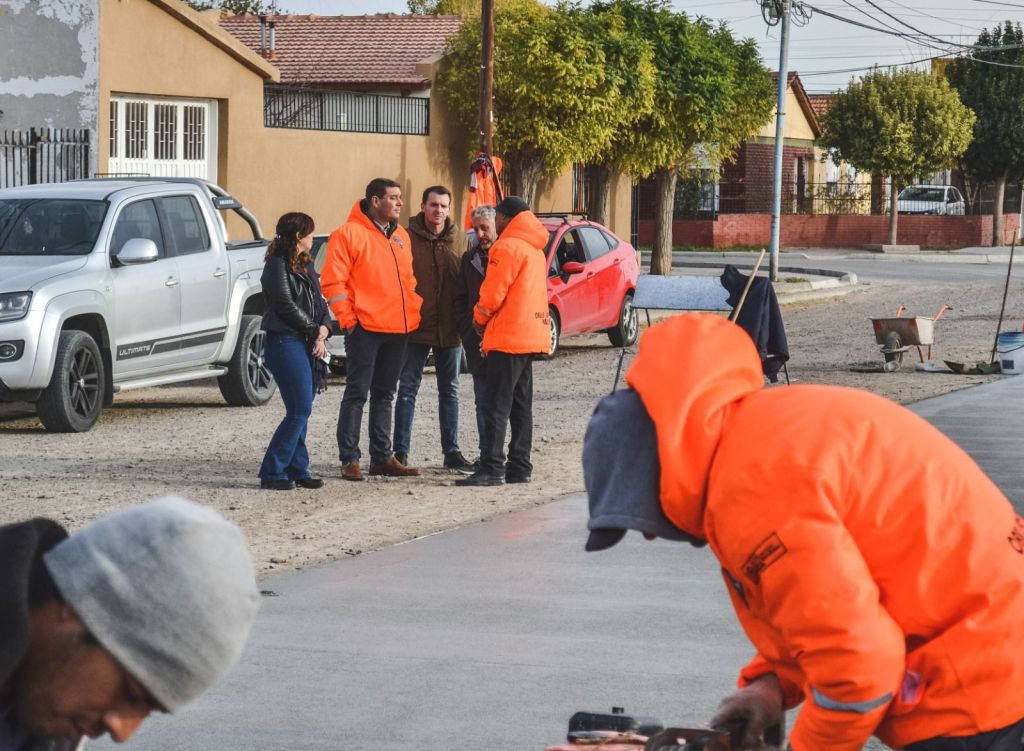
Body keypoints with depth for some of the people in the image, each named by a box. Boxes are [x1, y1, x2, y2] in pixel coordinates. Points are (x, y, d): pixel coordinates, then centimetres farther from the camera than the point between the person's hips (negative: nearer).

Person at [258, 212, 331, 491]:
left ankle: (298, 469, 12)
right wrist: (315, 331, -6)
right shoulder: (278, 265, -8)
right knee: (300, 410, -11)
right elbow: (286, 306, -13)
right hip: (286, 343, -9)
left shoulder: (305, 265, 19)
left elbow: (319, 301, 18)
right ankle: (272, 472, -7)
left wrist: (323, 329, -1)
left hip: (307, 344, 9)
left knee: (300, 411, 8)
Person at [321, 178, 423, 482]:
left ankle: (382, 457, 18)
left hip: (397, 330, 7)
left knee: (384, 395, 13)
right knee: (357, 393, -5)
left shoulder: (401, 237, 16)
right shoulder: (348, 234, -7)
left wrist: (414, 312, 11)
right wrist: (348, 319, -13)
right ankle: (350, 459, -3)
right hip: (365, 329, -7)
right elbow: (332, 282, -10)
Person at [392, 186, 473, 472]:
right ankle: (401, 451, 5)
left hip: (449, 328, 3)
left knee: (450, 391, 11)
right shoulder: (407, 237, -5)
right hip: (415, 327, -3)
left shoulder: (459, 239, 3)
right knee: (407, 389, 1)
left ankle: (452, 451, 18)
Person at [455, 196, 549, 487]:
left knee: (497, 405, -10)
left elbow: (493, 293, -15)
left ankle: (492, 468, -14)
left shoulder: (507, 247, -13)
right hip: (531, 335, 9)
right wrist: (486, 318, 17)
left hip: (508, 337, -9)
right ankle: (520, 466, 13)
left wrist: (479, 318, 4)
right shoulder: (535, 248, 17)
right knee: (521, 405, 11)